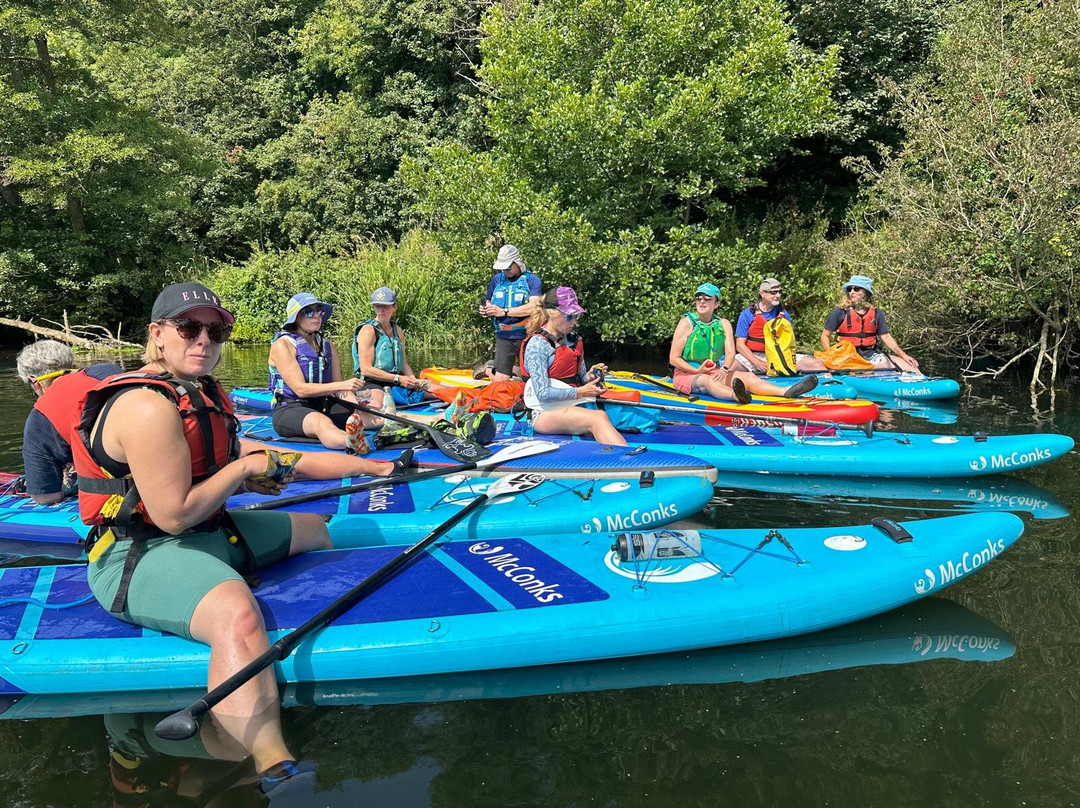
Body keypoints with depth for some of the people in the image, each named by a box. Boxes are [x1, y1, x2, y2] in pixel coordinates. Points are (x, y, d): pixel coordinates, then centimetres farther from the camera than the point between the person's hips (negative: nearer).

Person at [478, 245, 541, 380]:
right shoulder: (497, 279, 11)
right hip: (503, 337, 2)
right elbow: (488, 302, 20)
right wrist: (485, 310, -5)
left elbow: (533, 307, -15)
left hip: (526, 335, -2)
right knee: (499, 380, -4)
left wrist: (503, 312, -15)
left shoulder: (532, 280, -3)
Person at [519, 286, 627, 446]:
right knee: (598, 418, -33)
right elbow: (543, 393, -15)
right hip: (544, 413, -6)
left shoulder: (573, 340, 13)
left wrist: (589, 376, -1)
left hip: (571, 408, 6)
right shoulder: (537, 344, -9)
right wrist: (579, 392, -17)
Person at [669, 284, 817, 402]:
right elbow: (673, 359, -9)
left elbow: (730, 353, -2)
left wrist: (724, 369, -24)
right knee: (707, 381, -38)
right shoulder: (687, 323, -7)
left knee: (747, 377, -15)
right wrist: (698, 371, -19)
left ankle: (787, 391, -37)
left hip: (715, 371, 6)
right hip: (687, 374, -6)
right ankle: (736, 396, -71)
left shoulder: (723, 324, 8)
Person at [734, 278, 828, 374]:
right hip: (754, 356, -3)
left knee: (817, 364, -14)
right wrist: (758, 363, -18)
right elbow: (740, 344, -5)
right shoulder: (747, 314, -2)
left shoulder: (783, 315, 8)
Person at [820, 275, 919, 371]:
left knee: (910, 366, -11)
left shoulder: (876, 313, 11)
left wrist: (903, 355, 3)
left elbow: (886, 337, 12)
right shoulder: (840, 312, 0)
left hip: (872, 354, 4)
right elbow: (825, 336, 3)